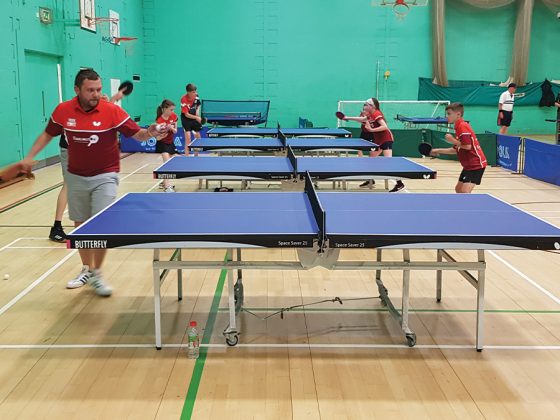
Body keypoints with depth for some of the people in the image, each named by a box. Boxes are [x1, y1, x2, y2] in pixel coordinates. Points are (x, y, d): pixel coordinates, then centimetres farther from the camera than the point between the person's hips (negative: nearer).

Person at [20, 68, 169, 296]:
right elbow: (48, 134, 10)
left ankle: (97, 274, 7)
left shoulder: (112, 111, -15)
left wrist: (149, 132, -33)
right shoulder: (63, 110, -6)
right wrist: (30, 156, 2)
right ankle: (87, 269, 31)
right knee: (80, 225, 13)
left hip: (104, 176, -3)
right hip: (76, 177, 3)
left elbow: (137, 134, -11)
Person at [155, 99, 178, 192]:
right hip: (162, 144, -7)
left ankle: (165, 182, 29)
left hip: (170, 143, 7)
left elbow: (175, 131, 1)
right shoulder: (159, 121, -23)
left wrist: (172, 129, -20)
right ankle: (167, 187, -28)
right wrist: (165, 133, -34)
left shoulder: (174, 116, -7)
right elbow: (158, 138, -20)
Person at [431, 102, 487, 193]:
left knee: (465, 191, -18)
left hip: (476, 164, -11)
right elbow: (456, 150, 20)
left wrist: (453, 141, -15)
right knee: (458, 189, 18)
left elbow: (467, 146, -25)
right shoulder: (459, 127, 16)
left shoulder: (462, 126, -15)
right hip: (469, 165, 11)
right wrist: (438, 151, 17)